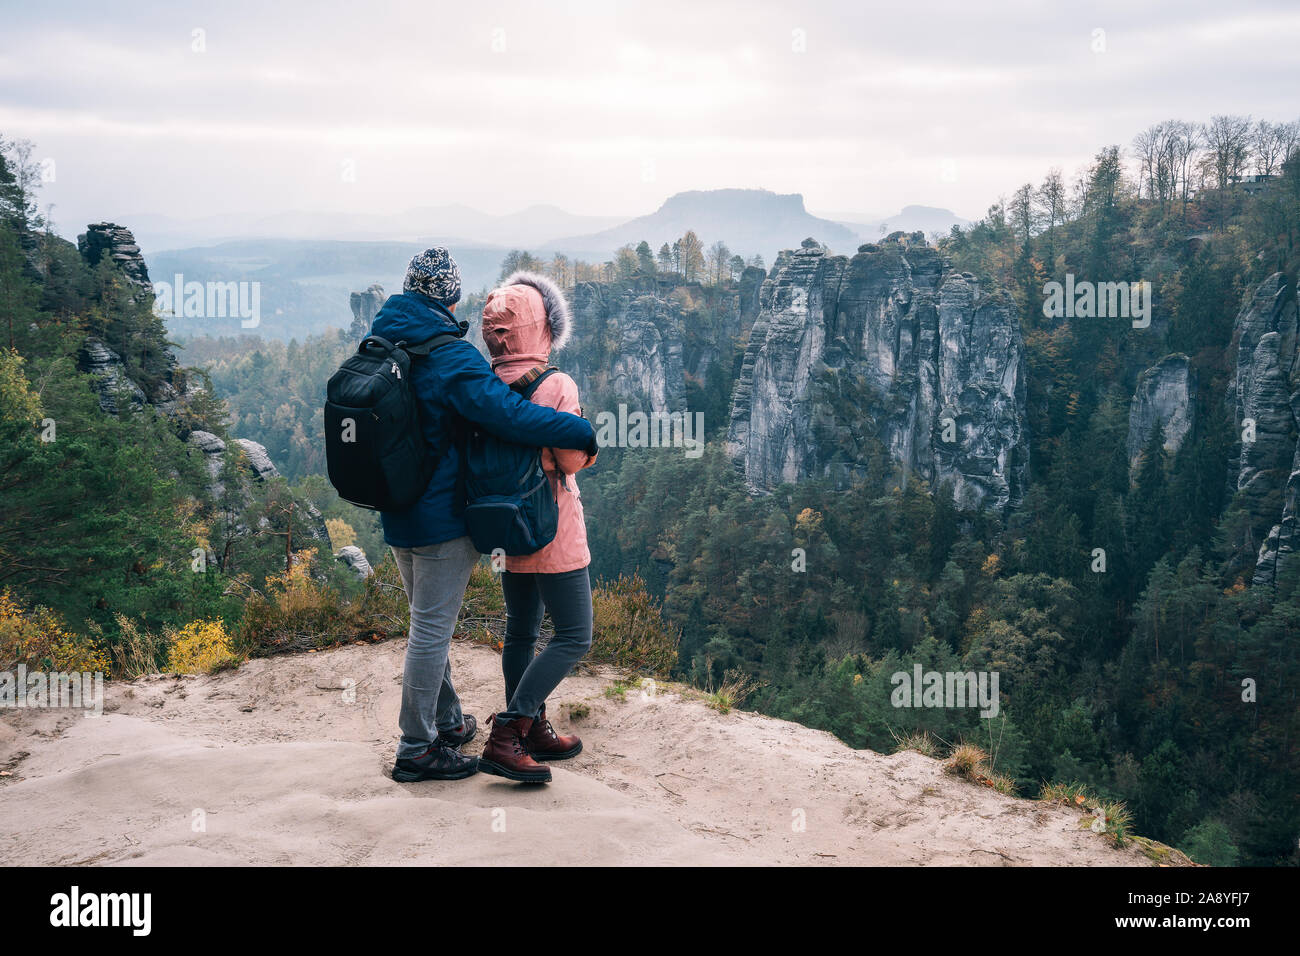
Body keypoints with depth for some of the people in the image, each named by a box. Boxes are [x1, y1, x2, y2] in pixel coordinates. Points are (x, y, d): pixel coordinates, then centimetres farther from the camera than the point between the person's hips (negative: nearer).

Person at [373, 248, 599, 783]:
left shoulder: (379, 343, 5)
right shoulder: (451, 358, -21)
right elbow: (509, 414, -28)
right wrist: (581, 431, -19)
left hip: (397, 513, 8)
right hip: (443, 518, -8)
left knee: (428, 622, 21)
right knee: (432, 629, 0)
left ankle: (445, 721, 34)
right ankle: (416, 750, 8)